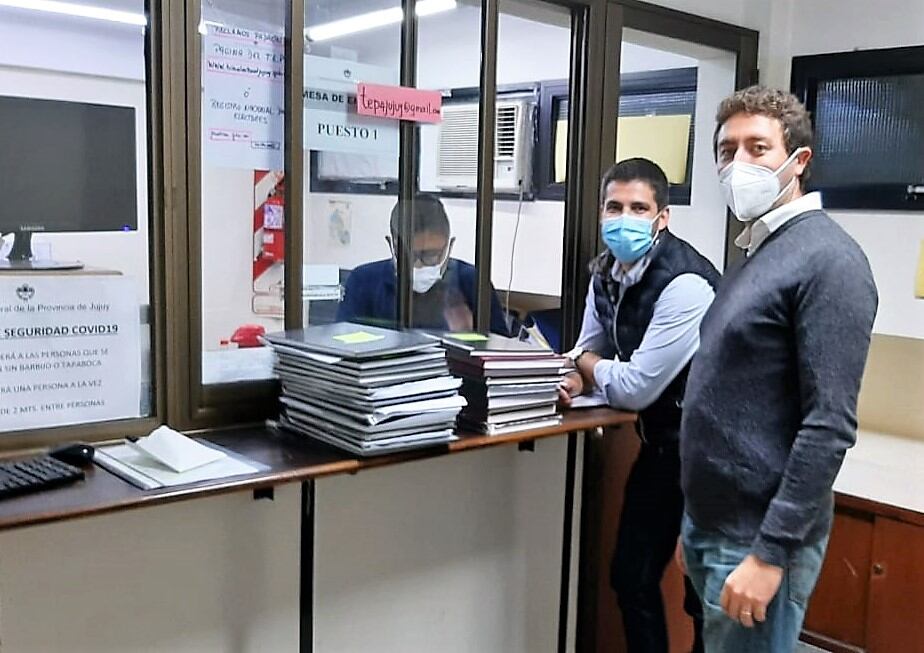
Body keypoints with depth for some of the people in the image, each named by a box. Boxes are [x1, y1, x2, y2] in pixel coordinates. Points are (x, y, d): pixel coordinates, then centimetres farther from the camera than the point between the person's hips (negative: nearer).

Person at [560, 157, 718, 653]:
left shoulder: (685, 284, -27)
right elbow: (589, 352, 13)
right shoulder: (606, 273, 0)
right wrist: (572, 379, -10)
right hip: (660, 443, 8)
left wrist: (589, 366, -7)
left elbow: (635, 389, -26)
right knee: (630, 574, 16)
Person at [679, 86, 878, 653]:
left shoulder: (828, 260, -16)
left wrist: (770, 553, -22)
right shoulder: (755, 251, 11)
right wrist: (699, 523, 17)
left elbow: (829, 426, -22)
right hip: (711, 521, 8)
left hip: (758, 535, -8)